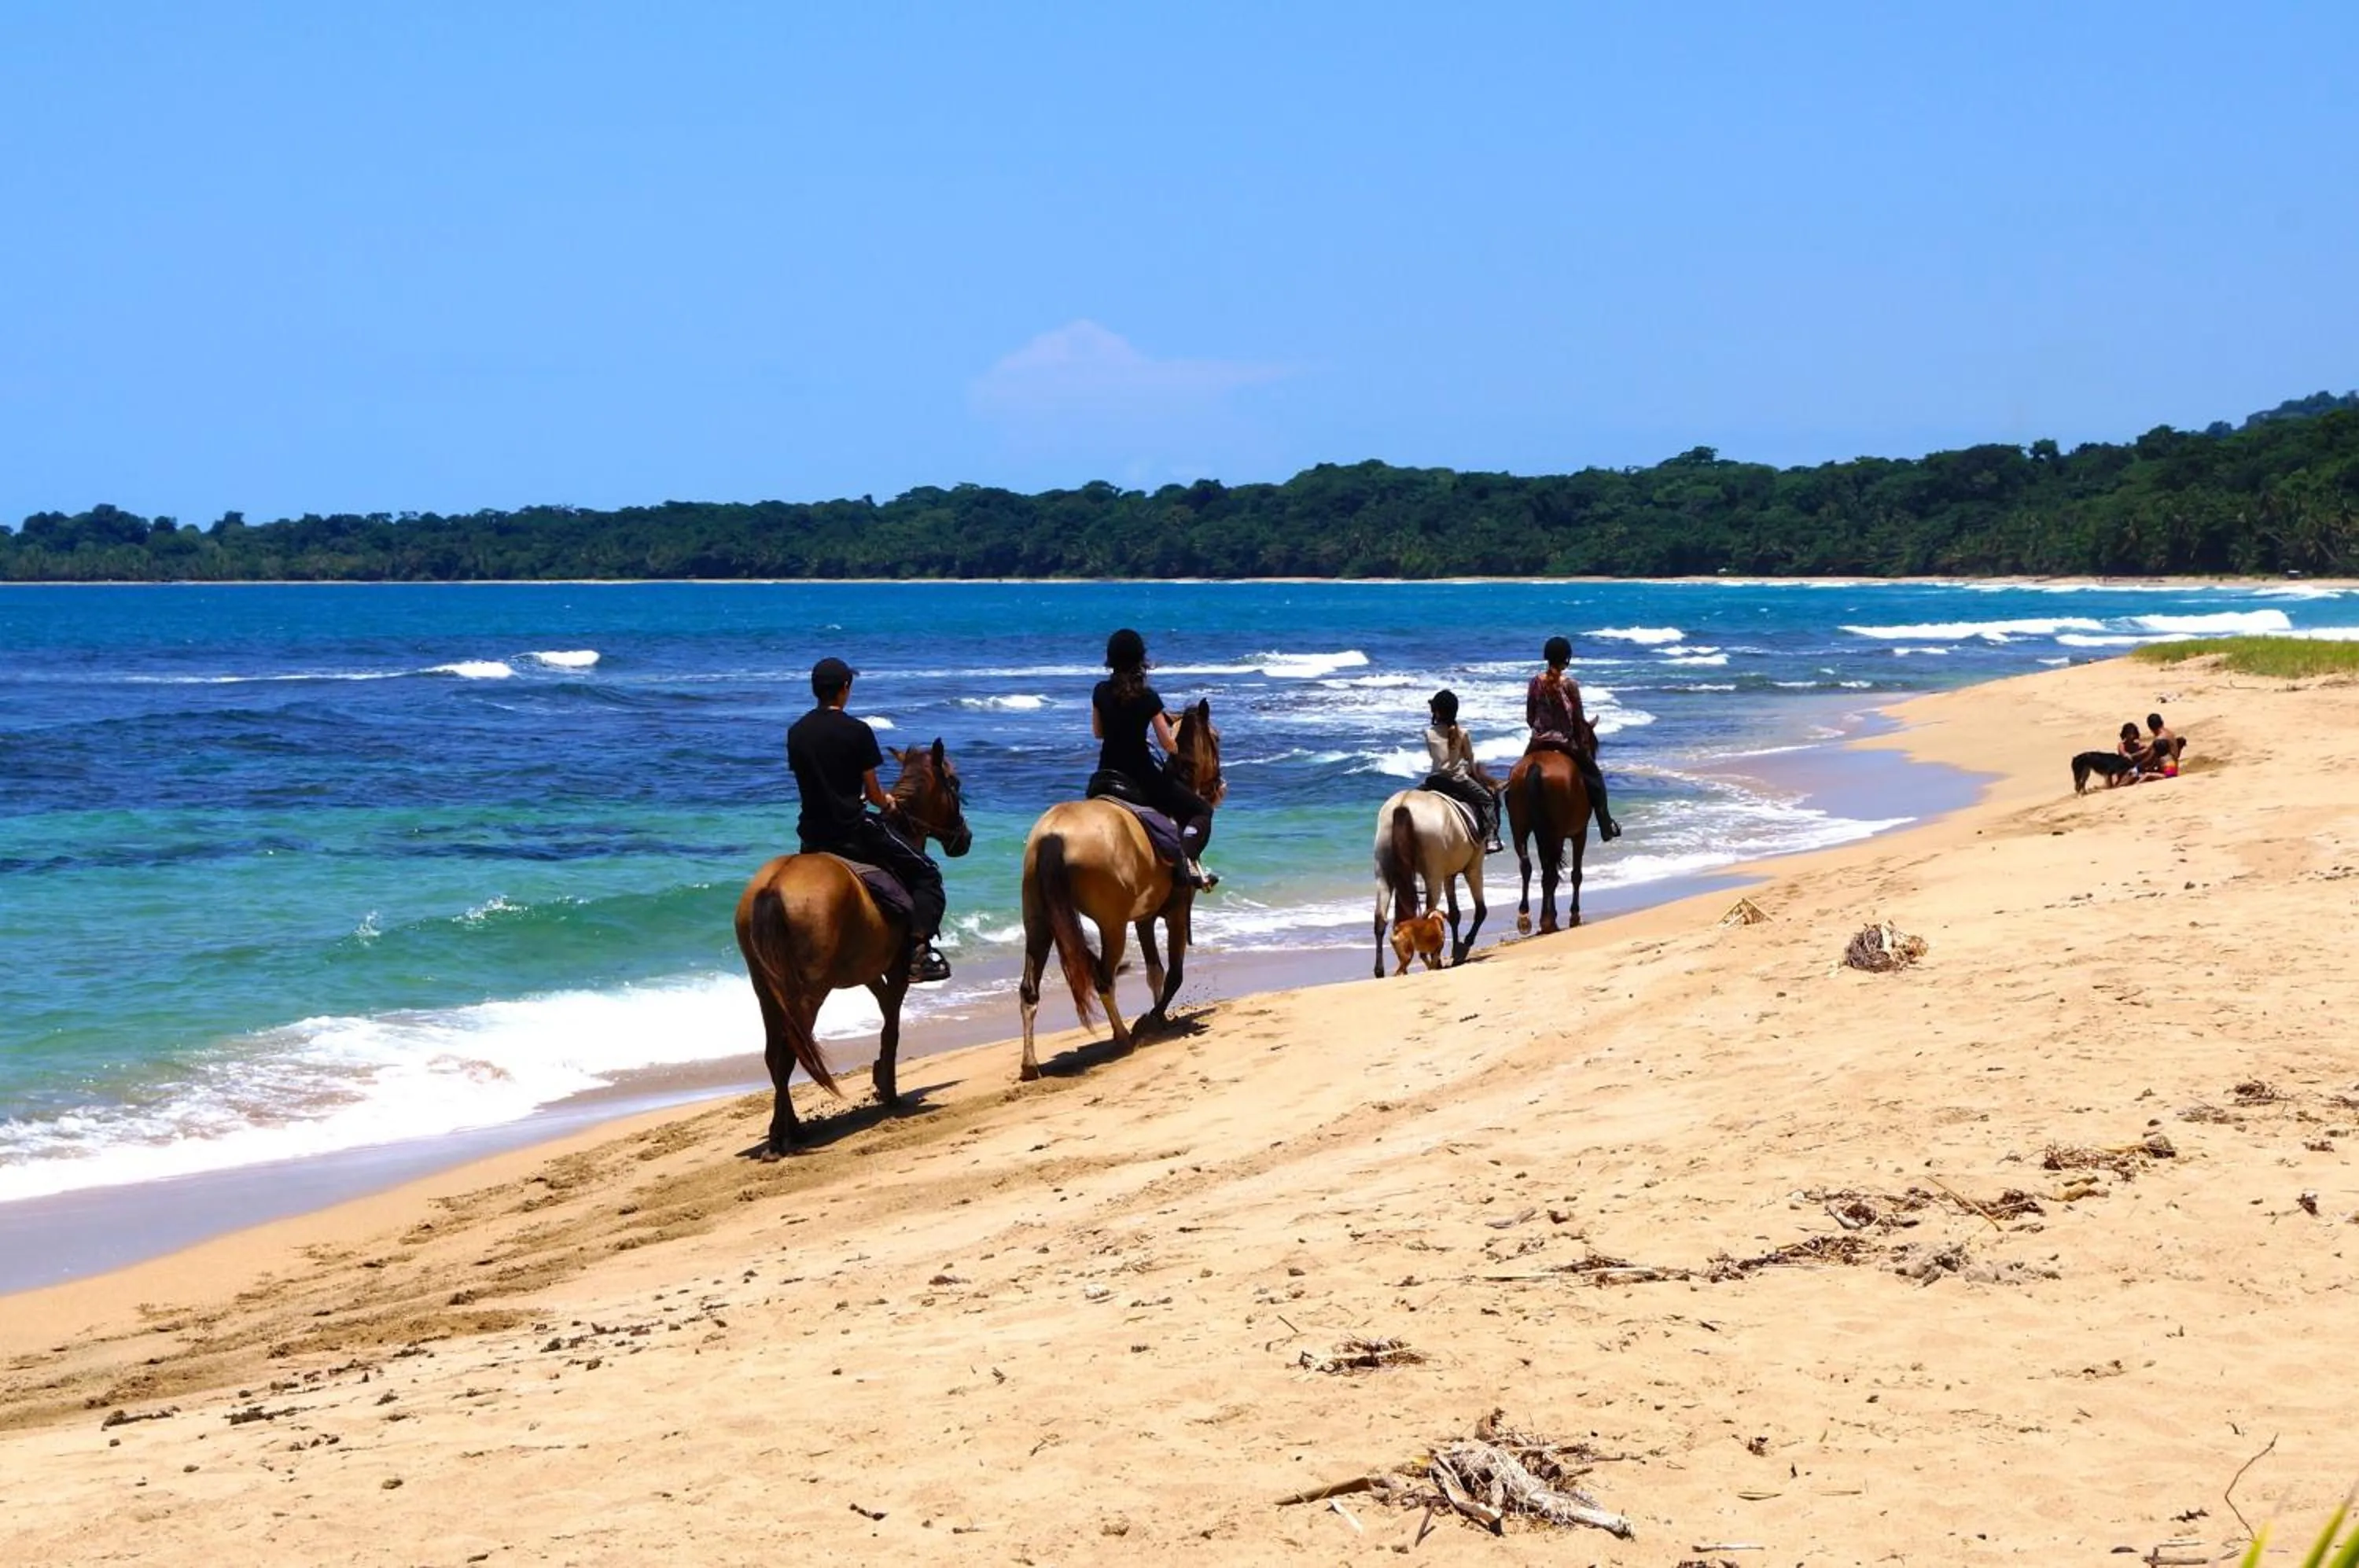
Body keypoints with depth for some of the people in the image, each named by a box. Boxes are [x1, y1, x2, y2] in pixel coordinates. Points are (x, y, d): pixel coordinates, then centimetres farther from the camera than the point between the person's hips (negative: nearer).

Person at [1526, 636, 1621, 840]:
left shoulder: (1535, 682, -3)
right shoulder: (1570, 685, -14)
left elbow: (1529, 718, 4)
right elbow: (1578, 720, -9)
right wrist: (1584, 744, 4)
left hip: (1539, 741, 3)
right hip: (1566, 742, -3)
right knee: (1594, 776, 15)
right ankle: (1606, 826, 18)